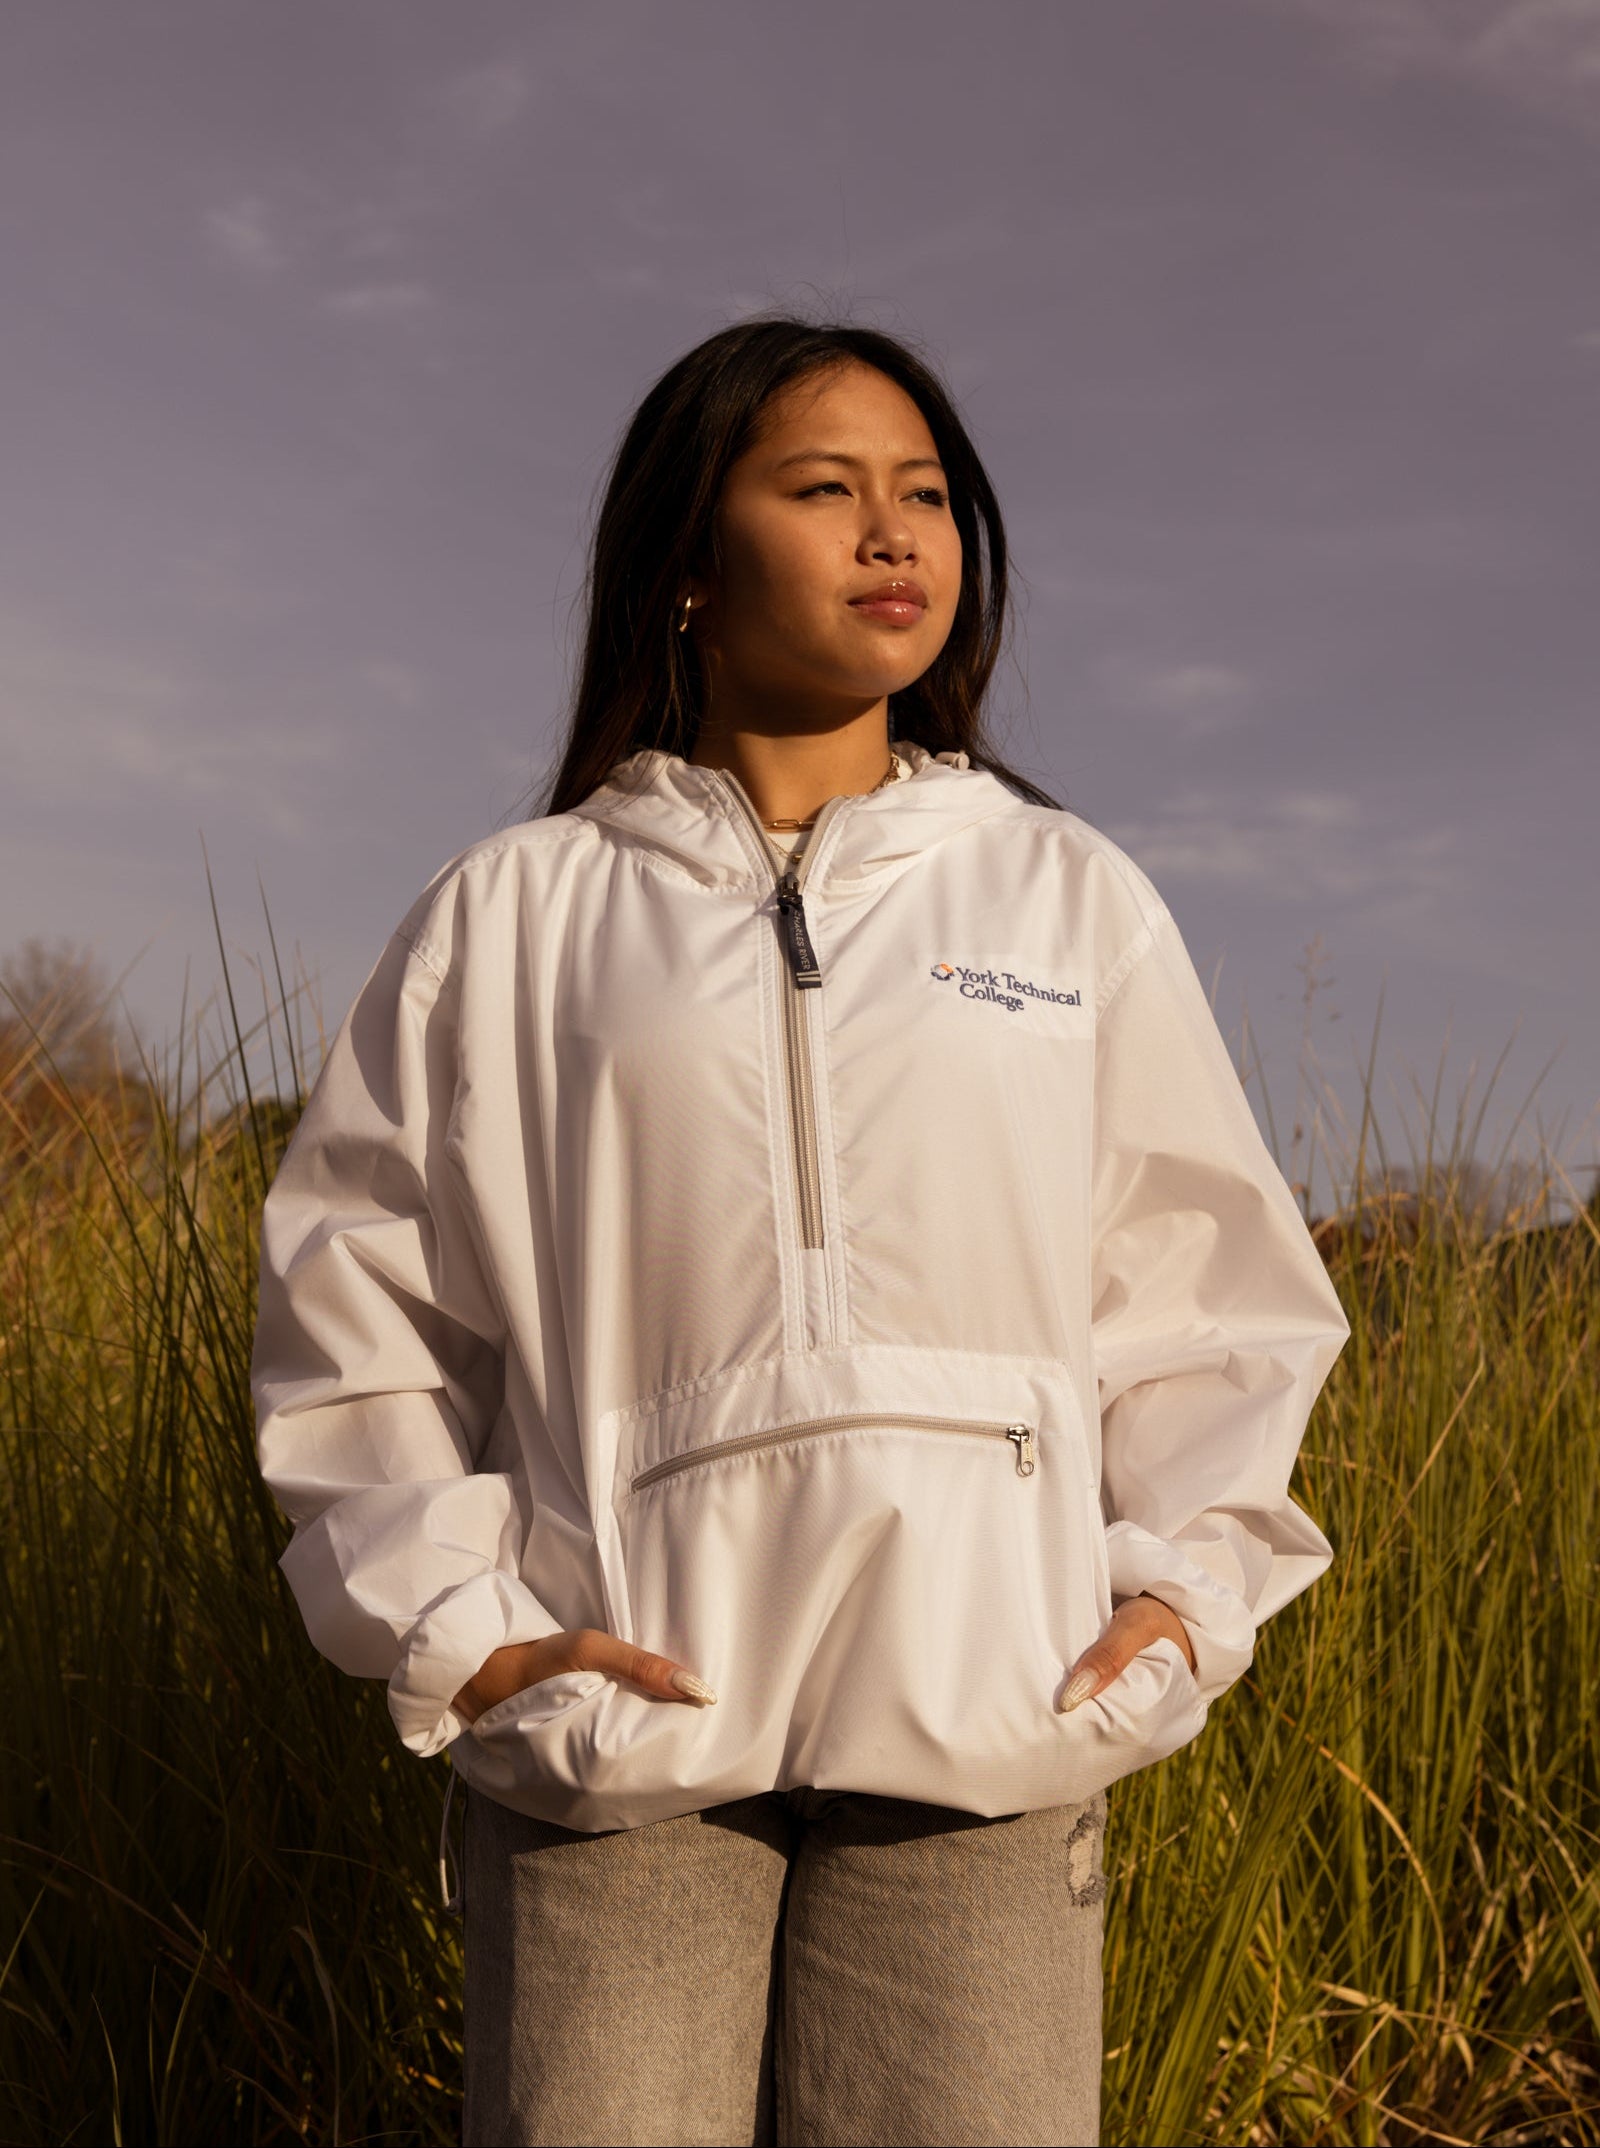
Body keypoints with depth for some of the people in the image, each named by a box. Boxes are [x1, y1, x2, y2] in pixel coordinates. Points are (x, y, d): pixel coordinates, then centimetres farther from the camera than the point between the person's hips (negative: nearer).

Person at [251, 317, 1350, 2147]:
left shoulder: (1071, 897, 11)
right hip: (616, 1731, -1)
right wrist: (456, 1624, -1)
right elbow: (354, 1304, 9)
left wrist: (1187, 1580, 2)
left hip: (983, 1727, 1)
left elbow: (1205, 1291, 15)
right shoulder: (514, 917, 7)